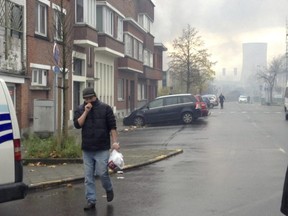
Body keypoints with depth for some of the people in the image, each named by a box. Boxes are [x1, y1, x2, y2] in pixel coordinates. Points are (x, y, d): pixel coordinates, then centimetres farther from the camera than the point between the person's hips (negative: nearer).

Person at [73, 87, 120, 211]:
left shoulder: (105, 108, -1)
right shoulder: (80, 110, 8)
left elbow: (112, 126, -2)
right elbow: (77, 124, -7)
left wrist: (115, 141, -10)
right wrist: (86, 112, -14)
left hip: (102, 148, -3)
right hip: (87, 149, 3)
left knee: (102, 172, -7)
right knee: (88, 177, 3)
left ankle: (109, 190, 23)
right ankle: (91, 201, 11)